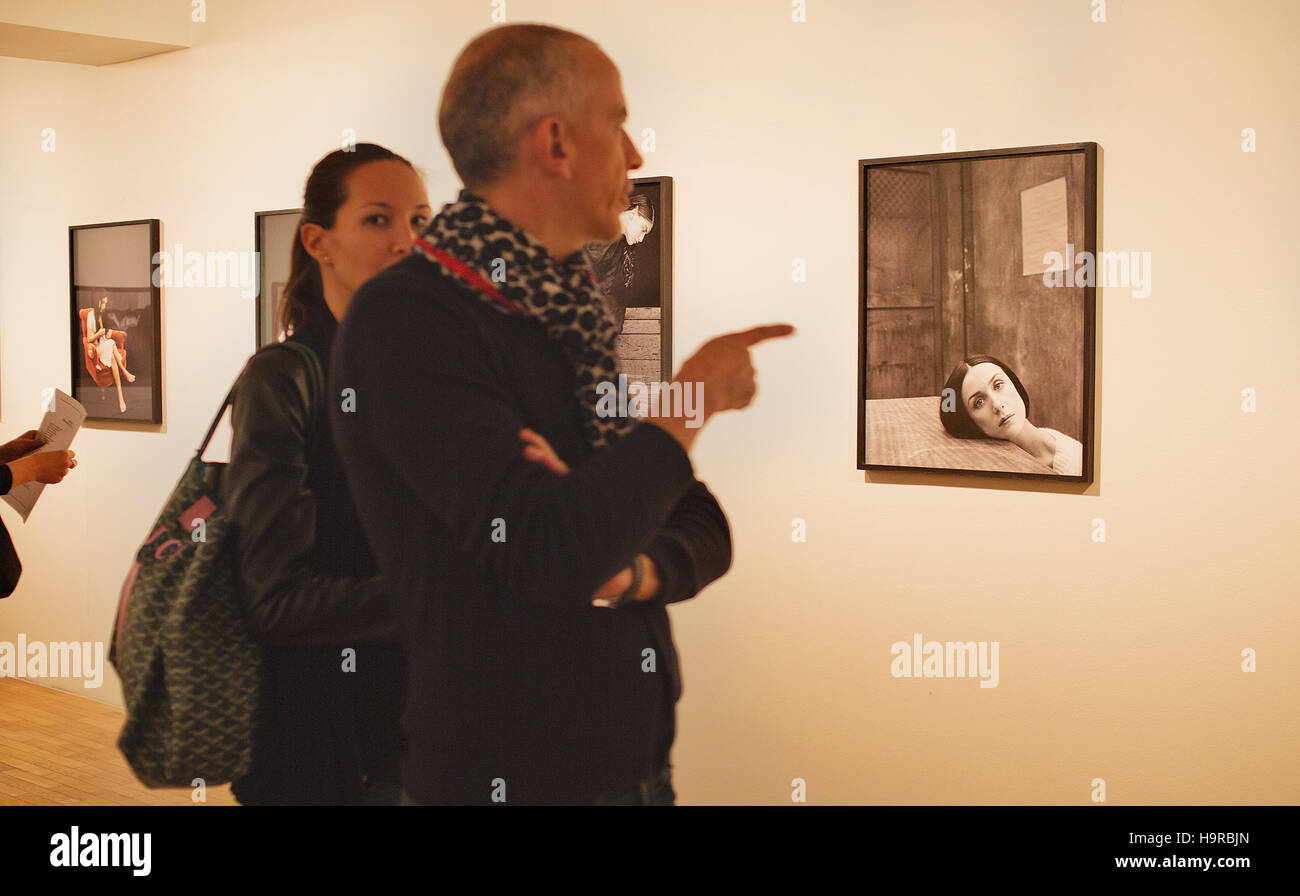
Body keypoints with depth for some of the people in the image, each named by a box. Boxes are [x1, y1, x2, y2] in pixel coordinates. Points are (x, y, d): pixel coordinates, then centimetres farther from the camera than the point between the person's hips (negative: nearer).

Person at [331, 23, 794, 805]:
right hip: (505, 777, -7)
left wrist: (631, 571, -13)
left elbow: (704, 528, 10)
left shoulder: (576, 319, 9)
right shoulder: (406, 318, -18)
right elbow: (547, 557, -28)